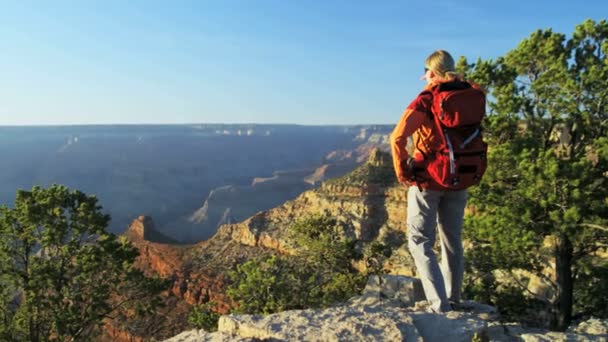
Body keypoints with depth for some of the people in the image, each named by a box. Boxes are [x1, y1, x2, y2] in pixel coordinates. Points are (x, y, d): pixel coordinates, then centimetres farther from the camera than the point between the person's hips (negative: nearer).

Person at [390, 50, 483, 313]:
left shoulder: (426, 100, -13)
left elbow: (397, 137, -23)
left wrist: (401, 171, -13)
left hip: (428, 180, -6)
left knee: (420, 242, 3)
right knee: (453, 240, 17)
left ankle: (439, 304, -3)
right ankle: (453, 299, 29)